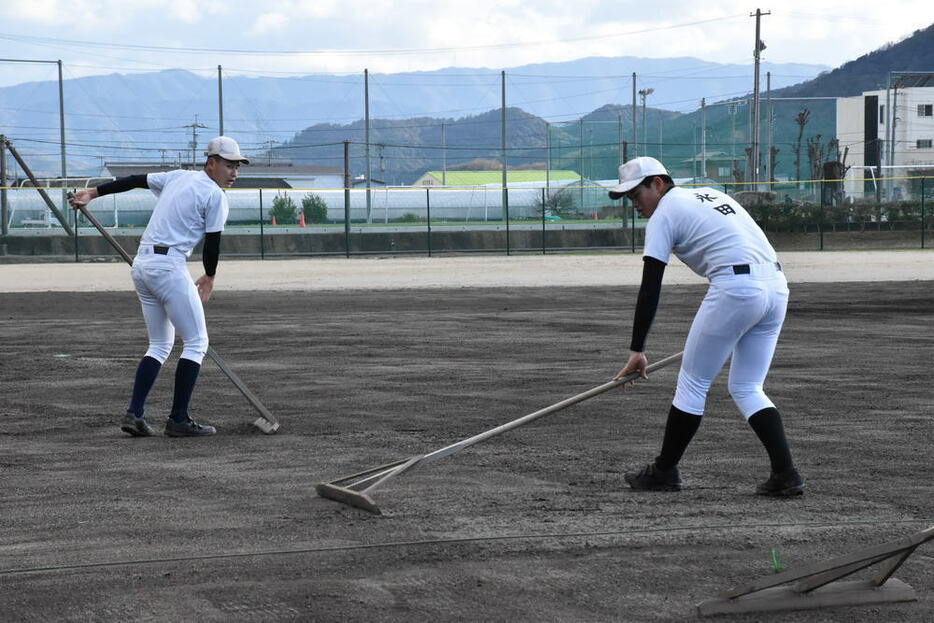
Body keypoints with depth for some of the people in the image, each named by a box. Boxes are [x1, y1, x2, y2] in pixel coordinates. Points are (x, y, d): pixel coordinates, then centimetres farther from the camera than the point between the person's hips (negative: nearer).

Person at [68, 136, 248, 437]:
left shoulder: (177, 177, 16)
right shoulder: (214, 195, -6)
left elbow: (136, 180, 20)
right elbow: (212, 242, -4)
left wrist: (93, 193, 28)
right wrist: (209, 278, 13)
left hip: (141, 266, 8)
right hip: (169, 268, -8)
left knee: (160, 345, 16)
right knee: (196, 342, 1)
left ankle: (134, 413, 5)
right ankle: (178, 420, -2)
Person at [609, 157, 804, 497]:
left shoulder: (664, 215, 2)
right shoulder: (710, 195, 26)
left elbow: (650, 290, -3)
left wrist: (637, 350, -2)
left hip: (736, 287, -8)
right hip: (777, 285, 8)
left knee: (692, 381, 6)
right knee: (747, 388, 14)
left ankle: (664, 471, 16)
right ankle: (785, 474, 2)